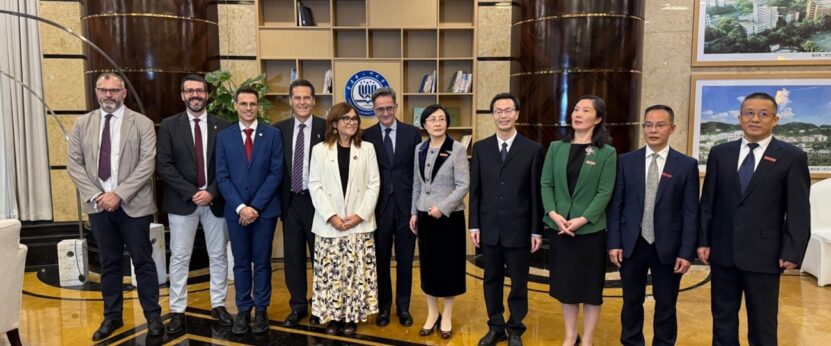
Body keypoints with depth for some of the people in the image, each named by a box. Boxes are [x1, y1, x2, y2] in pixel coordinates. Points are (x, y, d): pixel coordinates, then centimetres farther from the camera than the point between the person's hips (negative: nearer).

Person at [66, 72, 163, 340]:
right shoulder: (82, 124, 8)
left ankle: (153, 316, 16)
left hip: (133, 204, -3)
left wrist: (119, 194, -16)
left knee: (143, 261, 4)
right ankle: (112, 316, 26)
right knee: (109, 263, 13)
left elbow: (147, 164, -10)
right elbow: (73, 163, 5)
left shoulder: (142, 123, -3)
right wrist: (95, 195, -8)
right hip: (98, 204, 3)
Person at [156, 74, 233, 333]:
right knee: (179, 257, 5)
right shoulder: (169, 125, 1)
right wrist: (191, 193, -14)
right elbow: (163, 166, -6)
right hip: (182, 201, -1)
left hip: (215, 200, 1)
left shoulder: (222, 126, 2)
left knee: (218, 255, 9)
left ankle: (218, 305, 22)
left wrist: (211, 192, -12)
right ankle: (177, 310, 15)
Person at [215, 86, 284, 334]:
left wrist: (256, 206, -11)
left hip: (265, 209, -1)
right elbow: (222, 176, 0)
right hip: (235, 210, 1)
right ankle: (243, 309, 22)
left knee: (262, 262, 7)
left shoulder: (273, 134, 1)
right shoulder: (224, 136, 5)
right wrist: (240, 207, -11)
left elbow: (276, 173, -5)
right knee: (241, 263, 10)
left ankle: (261, 310, 19)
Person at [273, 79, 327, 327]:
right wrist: (278, 198, 0)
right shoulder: (279, 129, 5)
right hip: (290, 201, 3)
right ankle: (297, 306, 23)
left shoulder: (326, 128, -4)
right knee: (293, 255, 10)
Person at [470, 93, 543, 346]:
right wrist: (474, 225, 0)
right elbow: (475, 190, 4)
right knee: (492, 280, 13)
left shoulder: (533, 149, -3)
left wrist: (537, 230, -4)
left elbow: (536, 193, -3)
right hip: (489, 228, 2)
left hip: (519, 228, -2)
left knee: (518, 283, 10)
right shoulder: (480, 148, 4)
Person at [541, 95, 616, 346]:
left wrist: (582, 220, -17)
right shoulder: (556, 148, 6)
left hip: (591, 230, -3)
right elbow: (546, 184, 2)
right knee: (566, 285, 12)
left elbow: (605, 192, -8)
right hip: (559, 228, 3)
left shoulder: (607, 153, -3)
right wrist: (553, 214, -13)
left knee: (590, 287, 7)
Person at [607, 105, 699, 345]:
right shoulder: (626, 161, 2)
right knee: (632, 303, 13)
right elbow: (615, 205, 2)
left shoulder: (686, 165, -1)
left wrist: (686, 252, -7)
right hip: (632, 245, 1)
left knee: (666, 306, 11)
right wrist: (614, 243, -4)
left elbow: (691, 213, -3)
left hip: (667, 248, -1)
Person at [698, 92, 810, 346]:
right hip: (723, 252, 3)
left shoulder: (792, 157, -2)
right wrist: (703, 240, 2)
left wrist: (792, 253, -9)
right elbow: (707, 202, 7)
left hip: (763, 254, -2)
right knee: (723, 319, 14)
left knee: (762, 325, 9)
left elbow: (799, 211, -3)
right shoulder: (720, 153, 6)